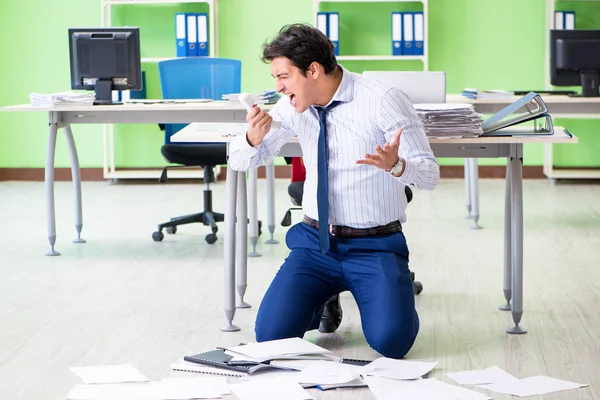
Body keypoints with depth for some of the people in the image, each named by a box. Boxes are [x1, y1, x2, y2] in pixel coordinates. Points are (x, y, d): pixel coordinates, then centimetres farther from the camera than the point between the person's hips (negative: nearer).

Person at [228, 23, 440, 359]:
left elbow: (430, 174, -13)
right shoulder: (294, 106, 2)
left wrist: (395, 165, -36)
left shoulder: (382, 100, -13)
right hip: (315, 243, 4)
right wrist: (253, 138, -13)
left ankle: (389, 291, 10)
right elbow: (241, 161, 11)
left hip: (375, 247, -4)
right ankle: (323, 299, 17)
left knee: (390, 341, -25)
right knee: (271, 336, -15)